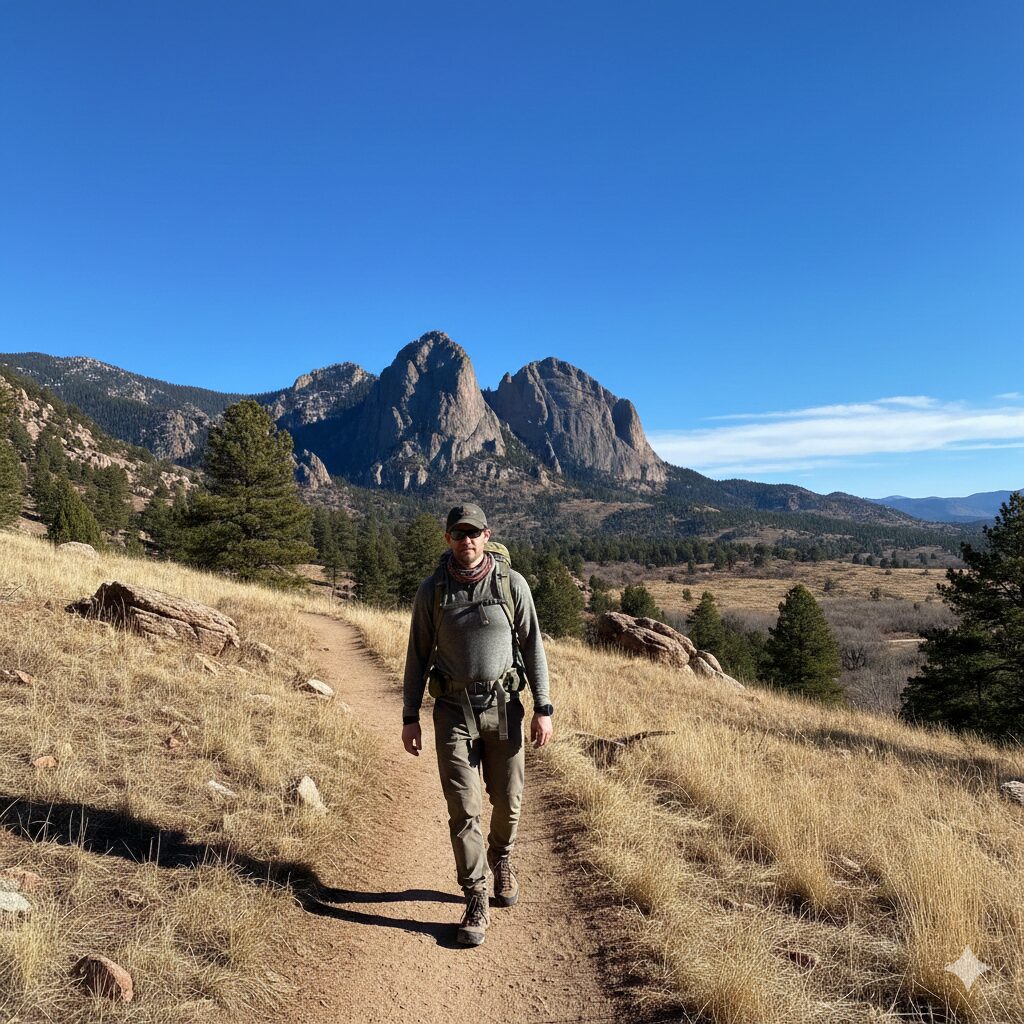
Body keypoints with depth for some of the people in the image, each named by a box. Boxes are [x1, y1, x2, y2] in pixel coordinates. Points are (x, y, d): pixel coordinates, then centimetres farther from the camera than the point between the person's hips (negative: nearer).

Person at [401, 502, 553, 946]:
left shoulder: (512, 583, -5)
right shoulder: (432, 590, -3)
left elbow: (533, 647, -1)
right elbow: (418, 656, 3)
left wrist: (543, 709, -4)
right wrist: (410, 717, 2)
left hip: (503, 707, 1)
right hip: (453, 710, 0)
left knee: (507, 801, 12)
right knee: (463, 808, -2)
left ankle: (501, 861, 43)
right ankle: (476, 903, 11)